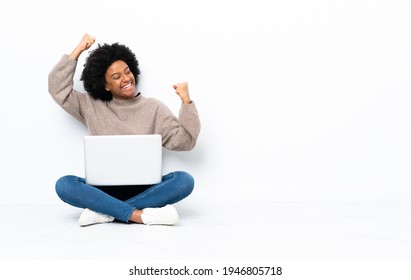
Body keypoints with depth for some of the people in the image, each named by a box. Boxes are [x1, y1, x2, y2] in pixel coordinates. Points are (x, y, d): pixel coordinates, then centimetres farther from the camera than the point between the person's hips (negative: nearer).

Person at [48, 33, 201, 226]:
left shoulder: (153, 108, 7)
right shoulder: (92, 107, 11)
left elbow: (183, 142, -1)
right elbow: (58, 89, 4)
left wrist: (186, 102, -12)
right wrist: (78, 51, 2)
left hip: (144, 189, 0)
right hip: (105, 189, 0)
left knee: (184, 180, -30)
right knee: (64, 185, -28)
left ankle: (104, 212, -30)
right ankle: (140, 215, -36)